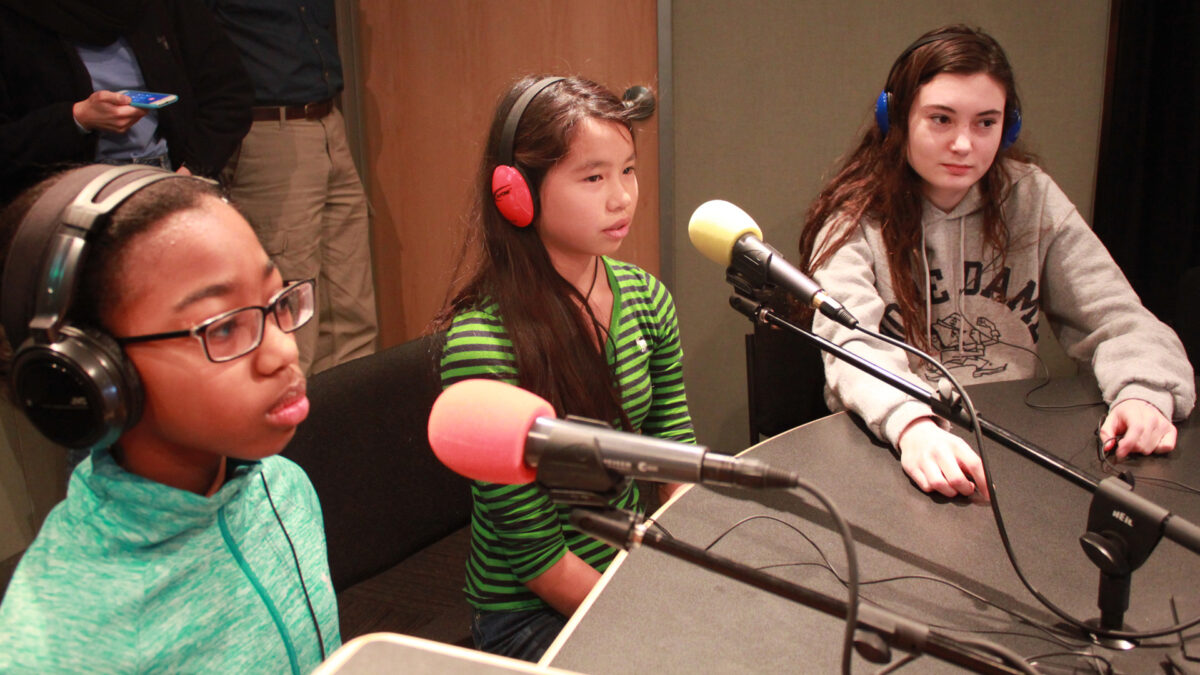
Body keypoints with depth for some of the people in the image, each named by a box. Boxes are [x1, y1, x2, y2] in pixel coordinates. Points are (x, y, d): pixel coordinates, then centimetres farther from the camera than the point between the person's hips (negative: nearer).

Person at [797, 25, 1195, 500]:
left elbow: (1116, 318, 2)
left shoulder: (1032, 198, 5)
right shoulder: (854, 221, -6)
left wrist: (1146, 393, -20)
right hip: (889, 449, -4)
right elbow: (854, 348, -22)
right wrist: (911, 426, -42)